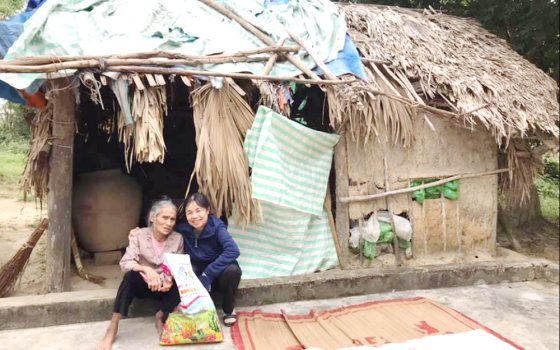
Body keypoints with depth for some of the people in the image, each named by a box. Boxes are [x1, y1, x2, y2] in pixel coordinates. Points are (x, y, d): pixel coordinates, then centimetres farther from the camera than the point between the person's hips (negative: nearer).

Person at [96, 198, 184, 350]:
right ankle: (113, 327, -27)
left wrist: (170, 279, -27)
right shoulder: (140, 235, -12)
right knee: (131, 275, -35)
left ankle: (161, 317, 0)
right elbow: (125, 263, -22)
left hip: (163, 286, 1)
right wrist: (146, 269, -42)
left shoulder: (178, 238, -7)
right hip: (141, 284, -1)